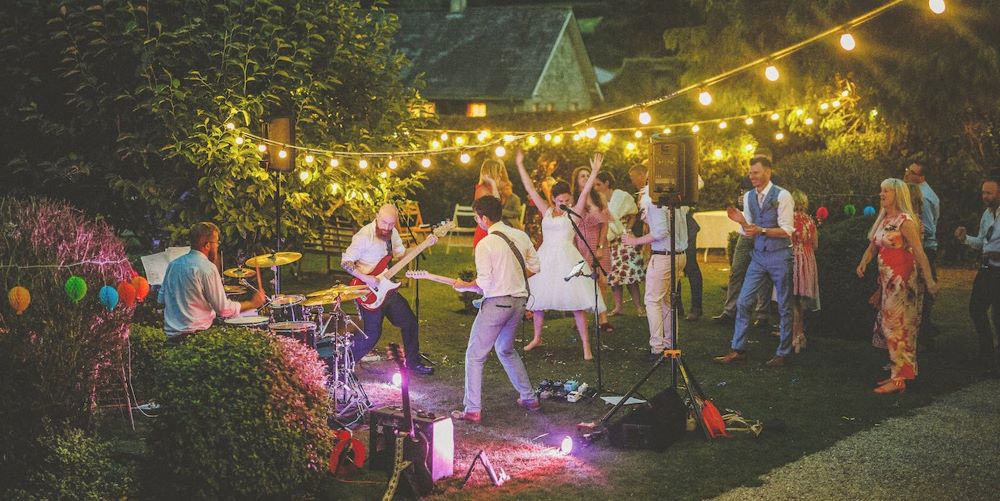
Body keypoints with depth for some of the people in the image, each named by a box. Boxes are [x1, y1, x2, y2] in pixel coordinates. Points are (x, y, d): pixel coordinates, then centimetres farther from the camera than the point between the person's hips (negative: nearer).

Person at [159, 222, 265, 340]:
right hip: (196, 332, -8)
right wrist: (252, 303, 0)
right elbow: (223, 309, -12)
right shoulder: (207, 268, -14)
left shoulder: (173, 264, 9)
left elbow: (161, 300, 16)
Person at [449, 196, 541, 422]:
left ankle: (473, 410, -1)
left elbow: (483, 284, -17)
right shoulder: (521, 236, 5)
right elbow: (534, 267, 12)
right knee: (506, 350, 27)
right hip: (519, 301, 7)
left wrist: (463, 285, 0)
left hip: (496, 303, -7)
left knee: (475, 356, 3)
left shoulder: (485, 244, -15)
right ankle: (529, 398, 27)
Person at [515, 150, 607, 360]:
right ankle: (537, 338, 28)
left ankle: (586, 345, -6)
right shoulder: (546, 211, 10)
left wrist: (594, 172, -19)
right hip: (546, 257, 4)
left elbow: (585, 192, -8)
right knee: (536, 299, 8)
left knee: (576, 303, -9)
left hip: (567, 258, -4)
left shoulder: (573, 213, 3)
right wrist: (520, 165, 9)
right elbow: (530, 188, 10)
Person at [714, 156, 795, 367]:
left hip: (779, 255, -5)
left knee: (784, 306, 5)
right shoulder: (748, 197, 7)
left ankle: (783, 353, 14)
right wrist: (742, 221, -10)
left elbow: (787, 231, -15)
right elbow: (748, 231, 11)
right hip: (758, 255, 6)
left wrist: (761, 230, -25)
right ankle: (738, 350, 8)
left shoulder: (782, 196, -11)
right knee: (743, 302, 1)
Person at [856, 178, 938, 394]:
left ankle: (899, 380, -4)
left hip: (902, 281, -9)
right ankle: (896, 373, 21)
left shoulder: (905, 221, -14)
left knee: (897, 328, -7)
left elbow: (919, 253, -19)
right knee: (889, 327, 12)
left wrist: (929, 281, -25)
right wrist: (863, 263, -5)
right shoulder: (883, 220, 12)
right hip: (887, 281, 9)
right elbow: (872, 246, 14)